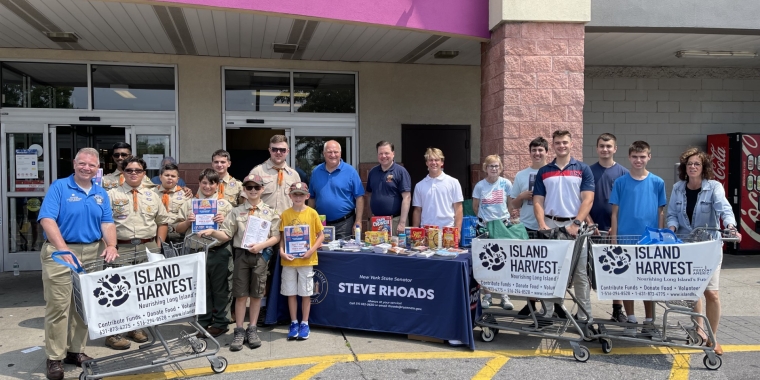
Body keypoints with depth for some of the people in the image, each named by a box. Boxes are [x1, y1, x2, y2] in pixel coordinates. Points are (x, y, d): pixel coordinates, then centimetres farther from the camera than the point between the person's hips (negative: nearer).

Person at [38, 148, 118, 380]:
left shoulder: (101, 194, 11)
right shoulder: (59, 187, -5)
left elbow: (107, 223, 5)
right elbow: (47, 220, -15)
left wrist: (111, 246, -14)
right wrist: (63, 250, -26)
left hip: (93, 254, 5)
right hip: (60, 251, -5)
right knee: (58, 307, -2)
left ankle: (76, 351, 22)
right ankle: (54, 358, 6)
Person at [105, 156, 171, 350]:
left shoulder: (152, 196, 12)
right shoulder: (112, 195, 2)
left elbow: (163, 221, 15)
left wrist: (159, 245, 5)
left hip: (148, 248, 4)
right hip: (121, 249, -3)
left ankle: (136, 327, 22)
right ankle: (114, 332, 5)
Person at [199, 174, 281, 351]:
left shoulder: (270, 212, 5)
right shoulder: (236, 212, 6)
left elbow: (276, 237, 2)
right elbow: (226, 235, 0)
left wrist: (262, 245, -14)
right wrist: (212, 232, -19)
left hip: (261, 255, 0)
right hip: (241, 254, 0)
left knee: (256, 294, 7)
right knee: (240, 295, 2)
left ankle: (252, 330, 18)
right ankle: (239, 331, 10)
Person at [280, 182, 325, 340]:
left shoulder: (312, 213, -3)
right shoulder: (285, 214, 1)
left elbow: (321, 235, 0)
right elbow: (281, 237, 5)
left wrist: (312, 250, -13)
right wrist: (282, 251, -11)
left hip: (306, 260, -1)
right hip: (289, 260, 1)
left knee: (306, 293, 5)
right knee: (290, 293, 8)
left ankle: (304, 323, 19)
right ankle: (294, 323, 21)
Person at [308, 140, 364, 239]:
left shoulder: (350, 171, -3)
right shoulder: (316, 172, 8)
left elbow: (359, 197, -5)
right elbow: (312, 198, 13)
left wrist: (358, 222, -10)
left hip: (344, 224, -3)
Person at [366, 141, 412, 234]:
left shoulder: (401, 171, -6)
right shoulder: (372, 172, 11)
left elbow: (407, 198, -11)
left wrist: (402, 223, -17)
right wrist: (372, 213, 6)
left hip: (395, 220, -5)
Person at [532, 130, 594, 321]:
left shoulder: (583, 169, 3)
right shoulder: (543, 172, 9)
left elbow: (587, 200, -5)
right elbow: (538, 202, 5)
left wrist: (576, 223, -16)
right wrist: (542, 224, -9)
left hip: (575, 225, -2)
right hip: (550, 225, 2)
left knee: (580, 273, 3)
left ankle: (585, 315, 10)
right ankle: (547, 312, 14)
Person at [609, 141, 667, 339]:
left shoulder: (657, 183, 3)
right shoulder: (620, 182, 1)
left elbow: (661, 212, 6)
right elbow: (615, 213, 2)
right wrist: (613, 238, -2)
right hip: (626, 239, 0)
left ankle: (649, 323, 19)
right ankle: (631, 320, 19)